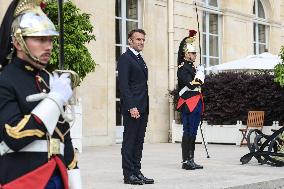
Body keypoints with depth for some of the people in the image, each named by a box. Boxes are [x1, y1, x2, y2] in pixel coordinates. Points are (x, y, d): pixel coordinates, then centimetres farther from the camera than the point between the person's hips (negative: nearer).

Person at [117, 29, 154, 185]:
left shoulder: (140, 59, 20)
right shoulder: (125, 59, -7)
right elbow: (123, 85, -15)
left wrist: (145, 107, 14)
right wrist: (131, 107, -21)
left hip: (143, 108, 9)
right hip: (132, 108, -9)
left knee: (139, 141, 10)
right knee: (129, 141, -3)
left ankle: (136, 172, 15)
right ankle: (129, 175, 1)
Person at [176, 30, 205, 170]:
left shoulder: (193, 67, 17)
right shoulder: (182, 68, -10)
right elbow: (191, 84, -19)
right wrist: (199, 76, -6)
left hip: (196, 104, 9)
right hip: (188, 104, -9)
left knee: (193, 132, 10)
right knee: (188, 132, -7)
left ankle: (191, 160, 14)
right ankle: (186, 161, -4)